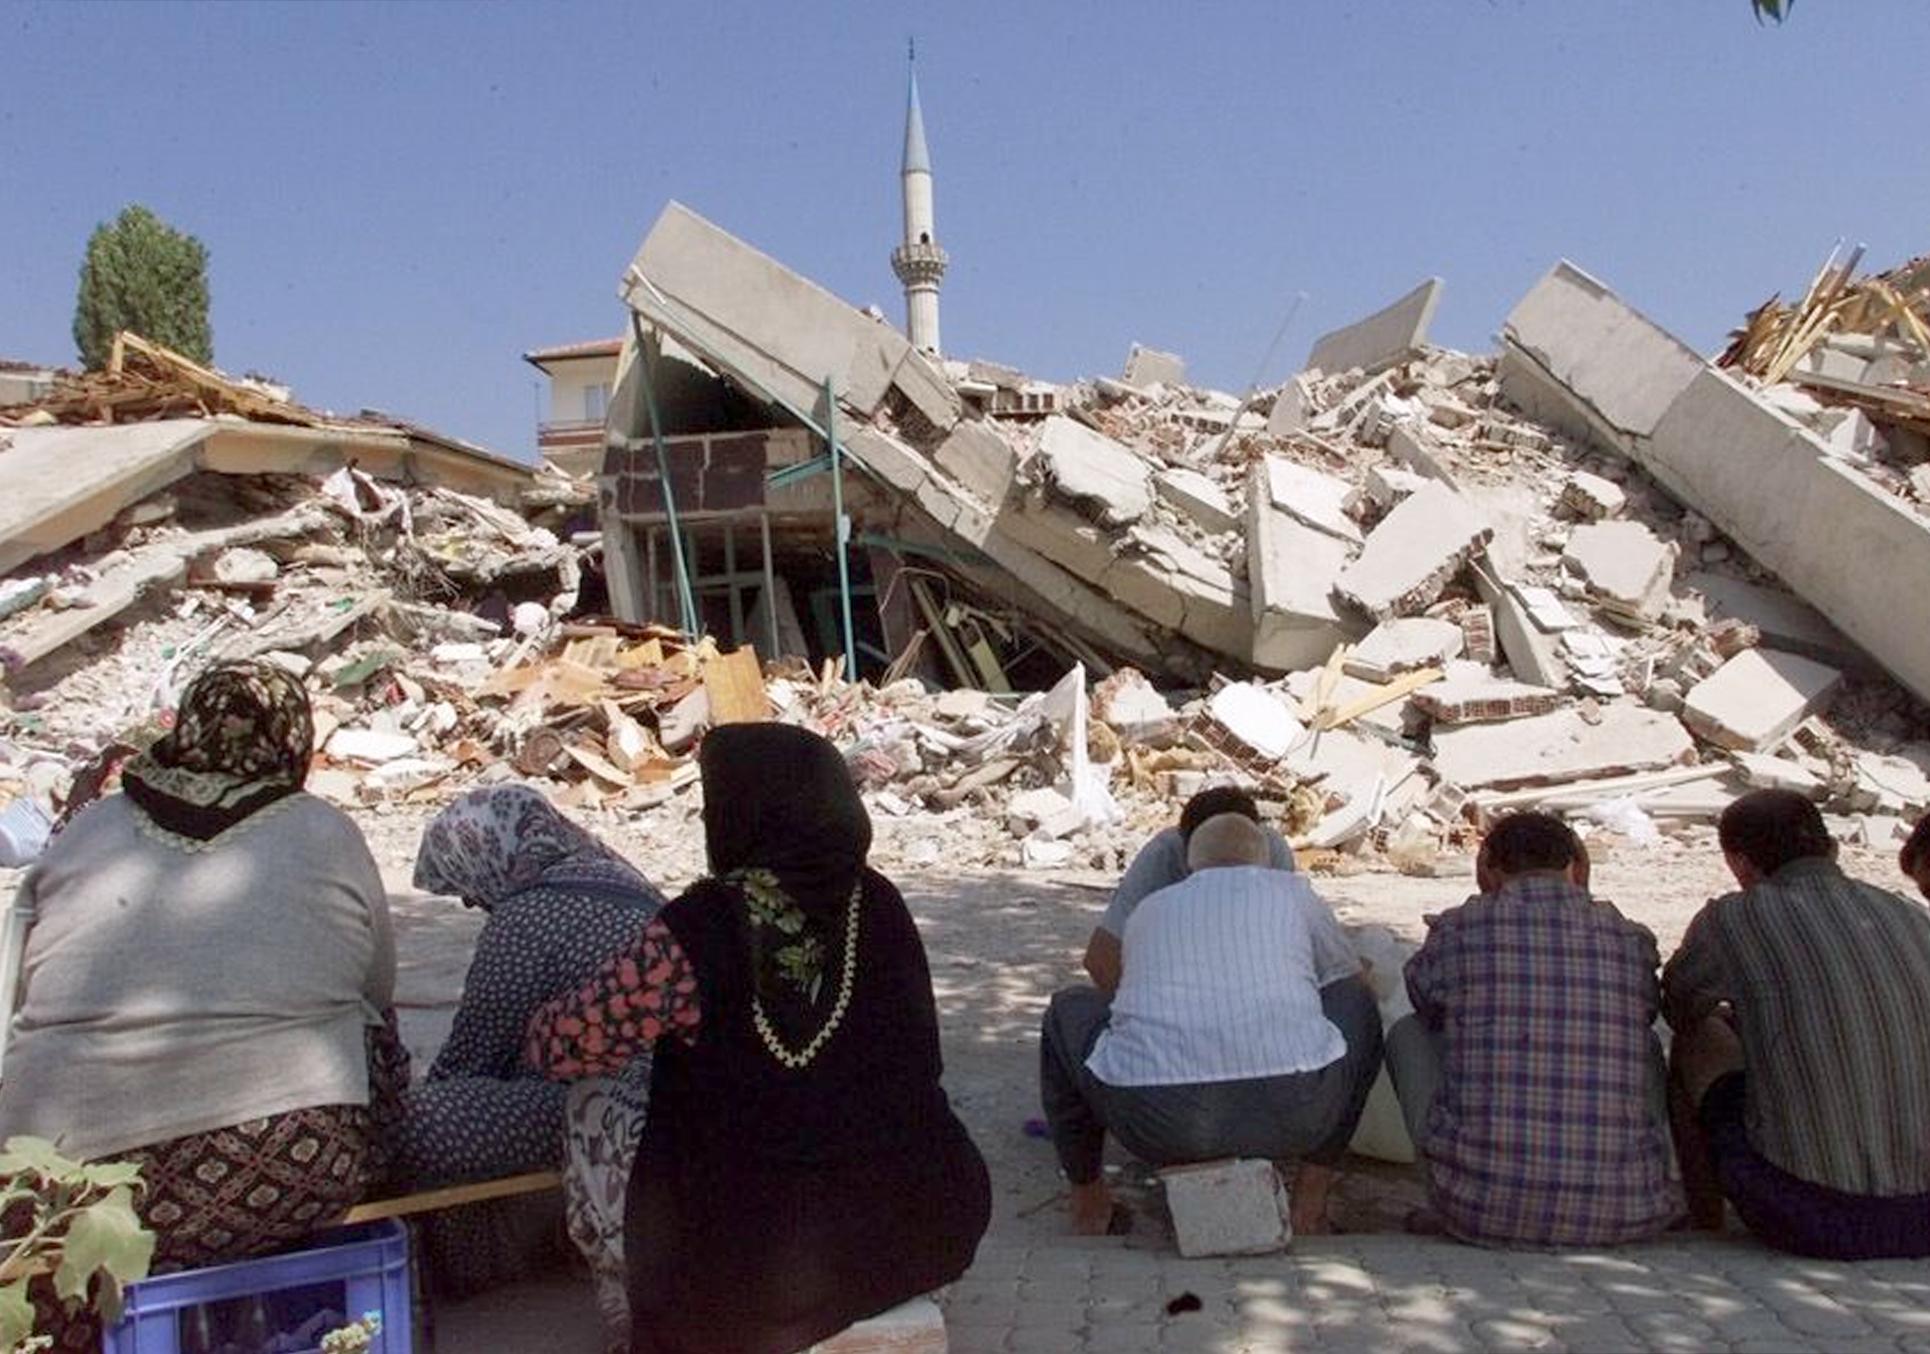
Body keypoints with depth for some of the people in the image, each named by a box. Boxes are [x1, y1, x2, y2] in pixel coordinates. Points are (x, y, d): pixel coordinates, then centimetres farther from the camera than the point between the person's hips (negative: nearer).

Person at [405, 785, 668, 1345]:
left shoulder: (527, 916, -11)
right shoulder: (609, 873, 16)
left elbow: (473, 1052, -2)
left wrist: (419, 1104, 17)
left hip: (619, 1109, -11)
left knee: (411, 1127, -10)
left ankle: (462, 1274, 14)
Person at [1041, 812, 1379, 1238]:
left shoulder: (1148, 910, 27)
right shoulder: (1292, 891, 23)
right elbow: (1347, 974, 40)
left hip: (1155, 1122, 1)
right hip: (1291, 1114, -1)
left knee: (1069, 1011, 30)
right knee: (1358, 1000, 29)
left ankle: (1088, 1206, 31)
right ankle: (1310, 1202, 26)